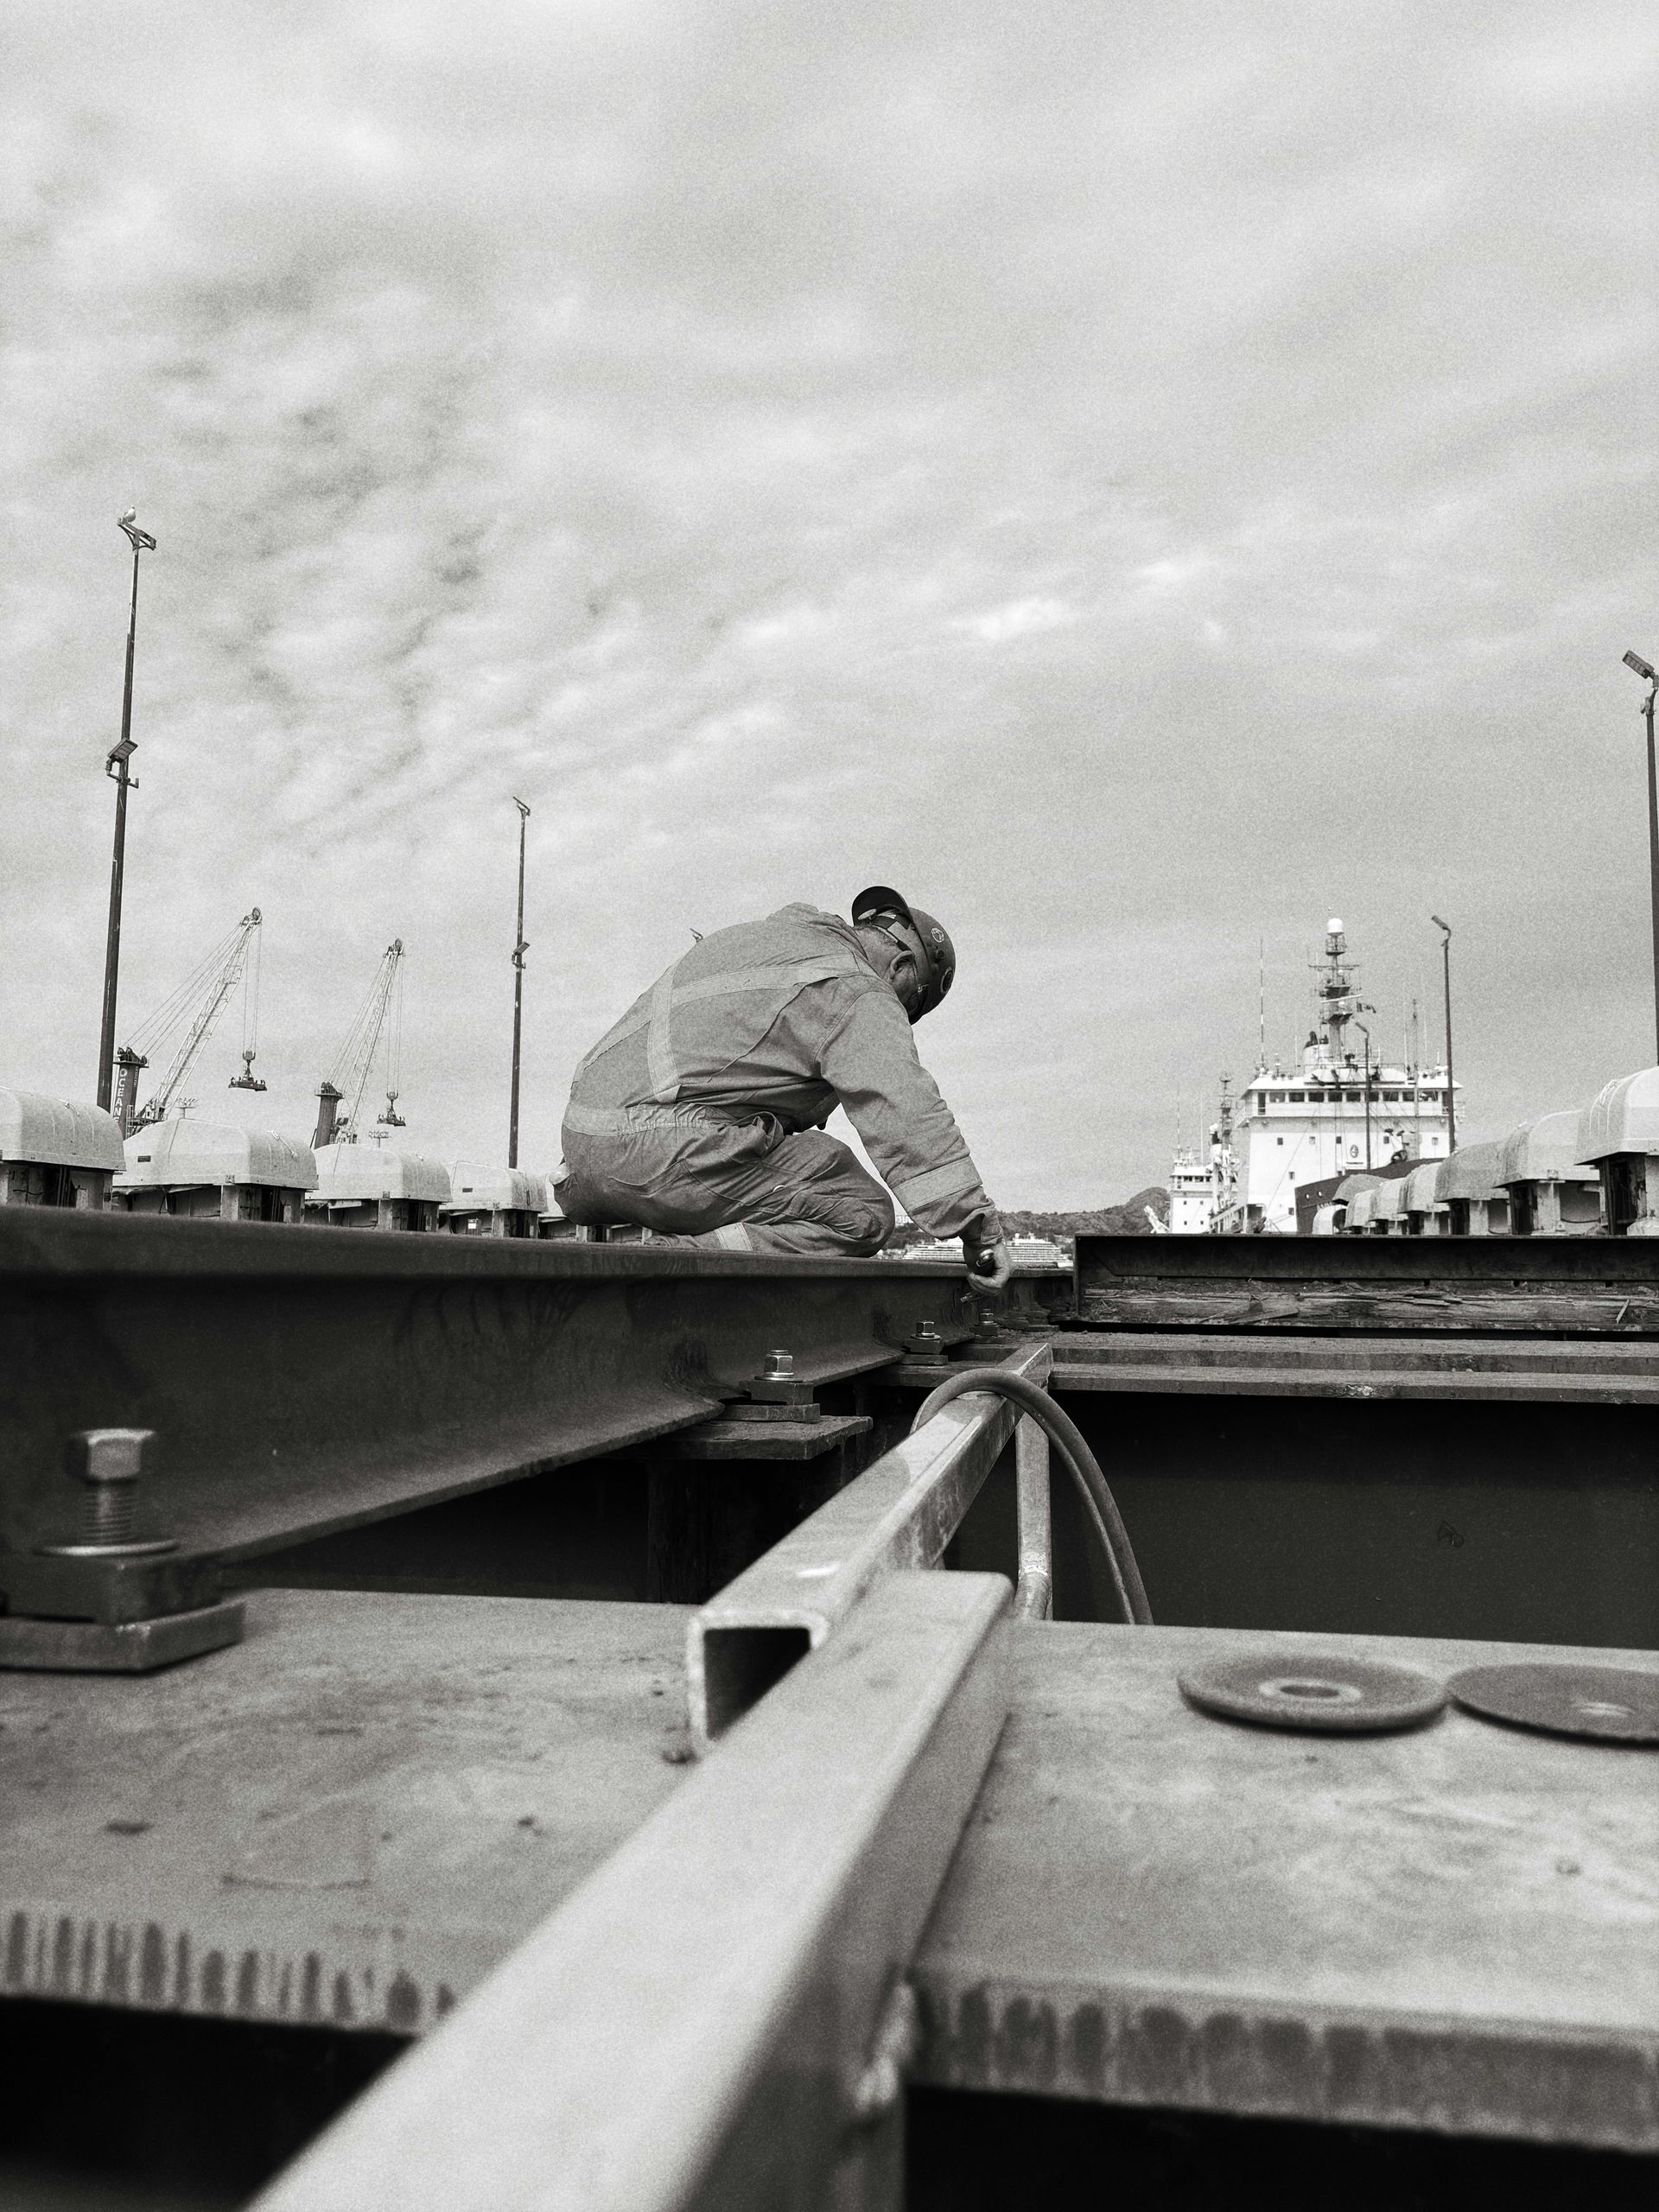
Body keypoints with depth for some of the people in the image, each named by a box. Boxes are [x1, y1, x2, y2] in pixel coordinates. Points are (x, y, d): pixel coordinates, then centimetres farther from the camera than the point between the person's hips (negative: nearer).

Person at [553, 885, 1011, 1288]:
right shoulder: (858, 991, -1)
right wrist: (978, 1225, -10)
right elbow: (906, 1114, -12)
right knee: (863, 1213, -6)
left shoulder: (759, 935, 29)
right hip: (674, 1151, -10)